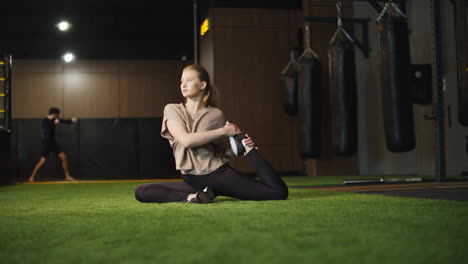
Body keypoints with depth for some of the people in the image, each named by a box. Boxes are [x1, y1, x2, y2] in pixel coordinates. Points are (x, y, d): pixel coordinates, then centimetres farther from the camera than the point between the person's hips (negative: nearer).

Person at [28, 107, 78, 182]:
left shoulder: (54, 119, 3)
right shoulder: (44, 121, -18)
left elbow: (64, 121, 6)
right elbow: (48, 131, -29)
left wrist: (72, 120, -12)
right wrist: (54, 123, -30)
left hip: (53, 142, 7)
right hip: (46, 143, -7)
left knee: (64, 157, 1)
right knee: (42, 161, -11)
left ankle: (67, 176, 9)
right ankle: (32, 177, 3)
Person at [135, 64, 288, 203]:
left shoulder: (216, 114, 3)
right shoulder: (172, 110, 3)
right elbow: (186, 140, -14)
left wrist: (239, 148, -8)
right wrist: (223, 131, -12)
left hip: (219, 173, -1)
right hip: (192, 180, 1)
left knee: (279, 192, -14)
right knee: (141, 192, -20)